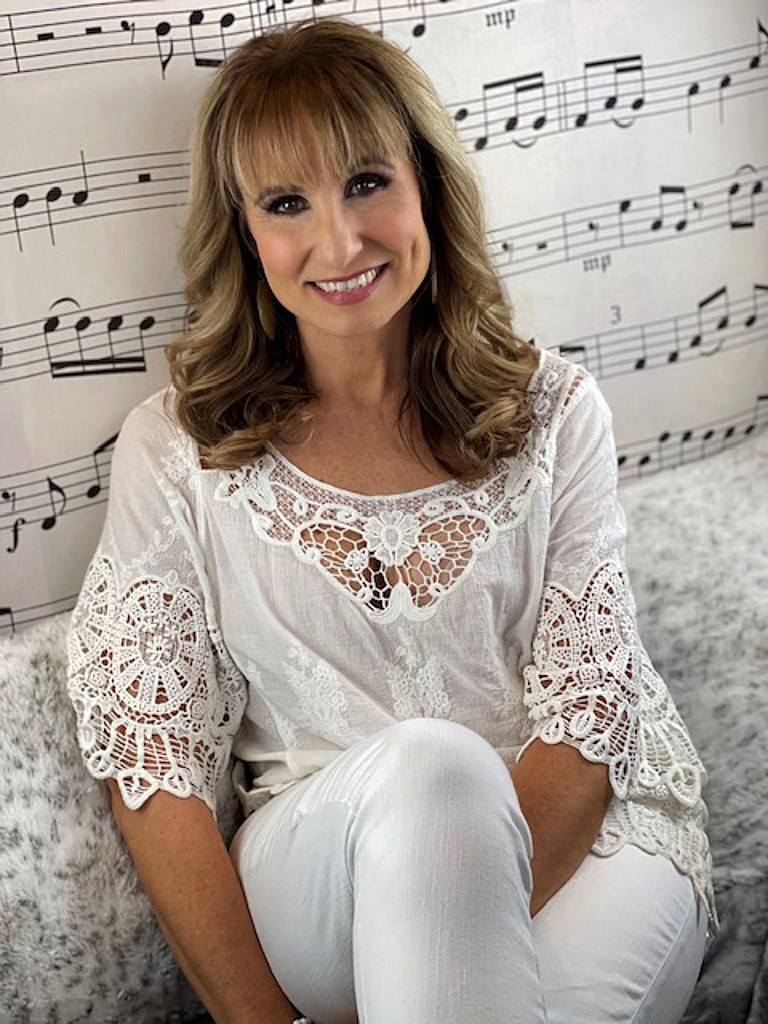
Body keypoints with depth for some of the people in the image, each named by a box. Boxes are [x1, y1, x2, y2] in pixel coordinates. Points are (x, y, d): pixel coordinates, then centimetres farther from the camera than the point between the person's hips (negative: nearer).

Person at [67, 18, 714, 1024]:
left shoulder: (554, 411, 3)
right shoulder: (174, 452, 2)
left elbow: (587, 716, -3)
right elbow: (155, 763, -3)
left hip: (576, 844, 0)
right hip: (319, 875, 1)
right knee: (430, 763, -33)